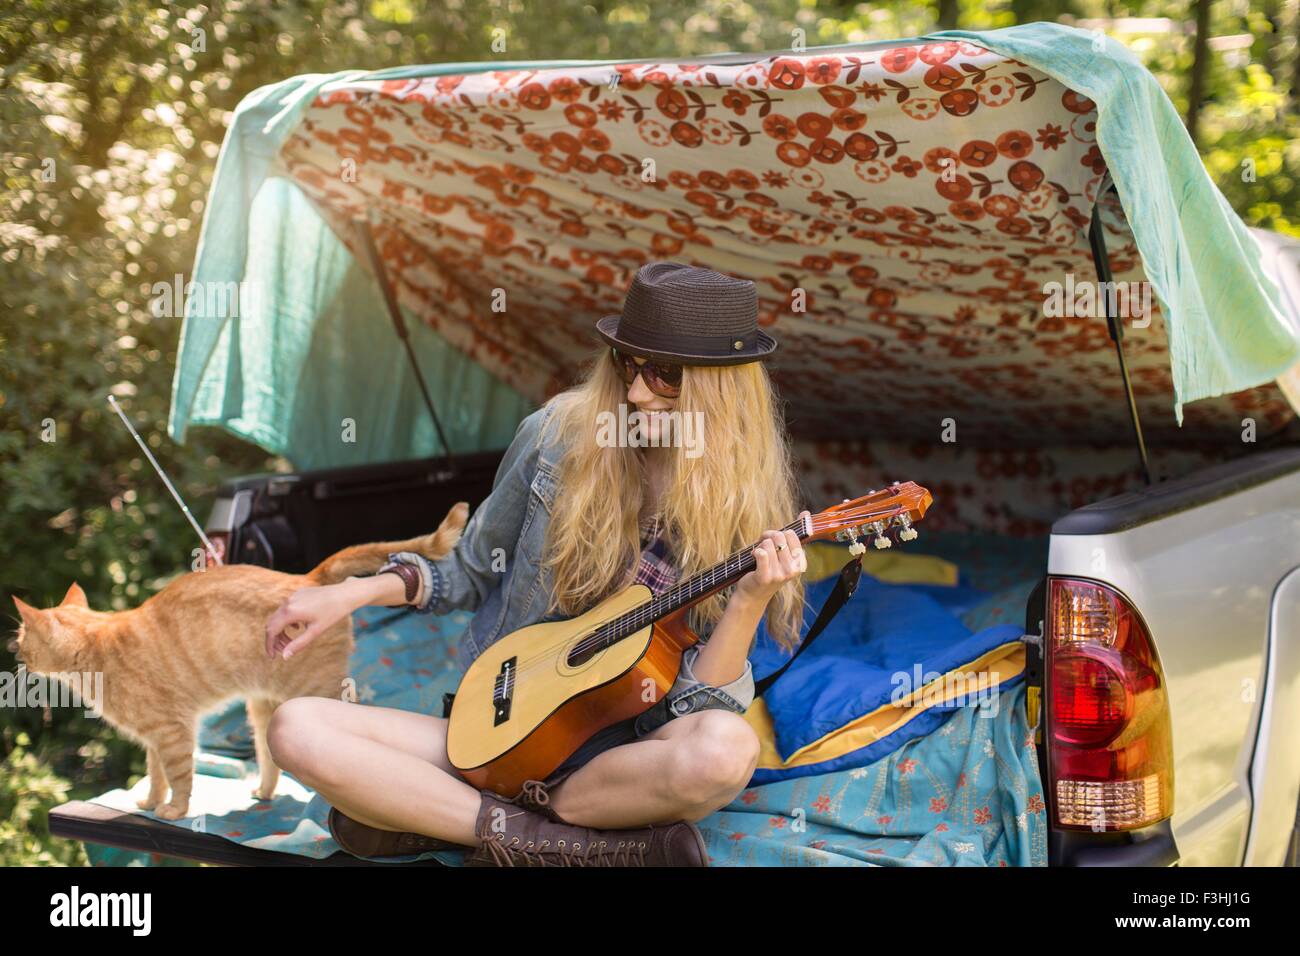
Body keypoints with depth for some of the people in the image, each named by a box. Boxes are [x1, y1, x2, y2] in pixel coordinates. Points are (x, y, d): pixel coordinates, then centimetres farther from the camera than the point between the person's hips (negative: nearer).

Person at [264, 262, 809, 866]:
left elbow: (696, 708, -14)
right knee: (296, 729, -19)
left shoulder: (742, 513, -9)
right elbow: (472, 572, 11)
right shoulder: (557, 436, -4)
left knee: (727, 748, -37)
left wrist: (748, 603, -28)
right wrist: (357, 592, -2)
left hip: (622, 756, -2)